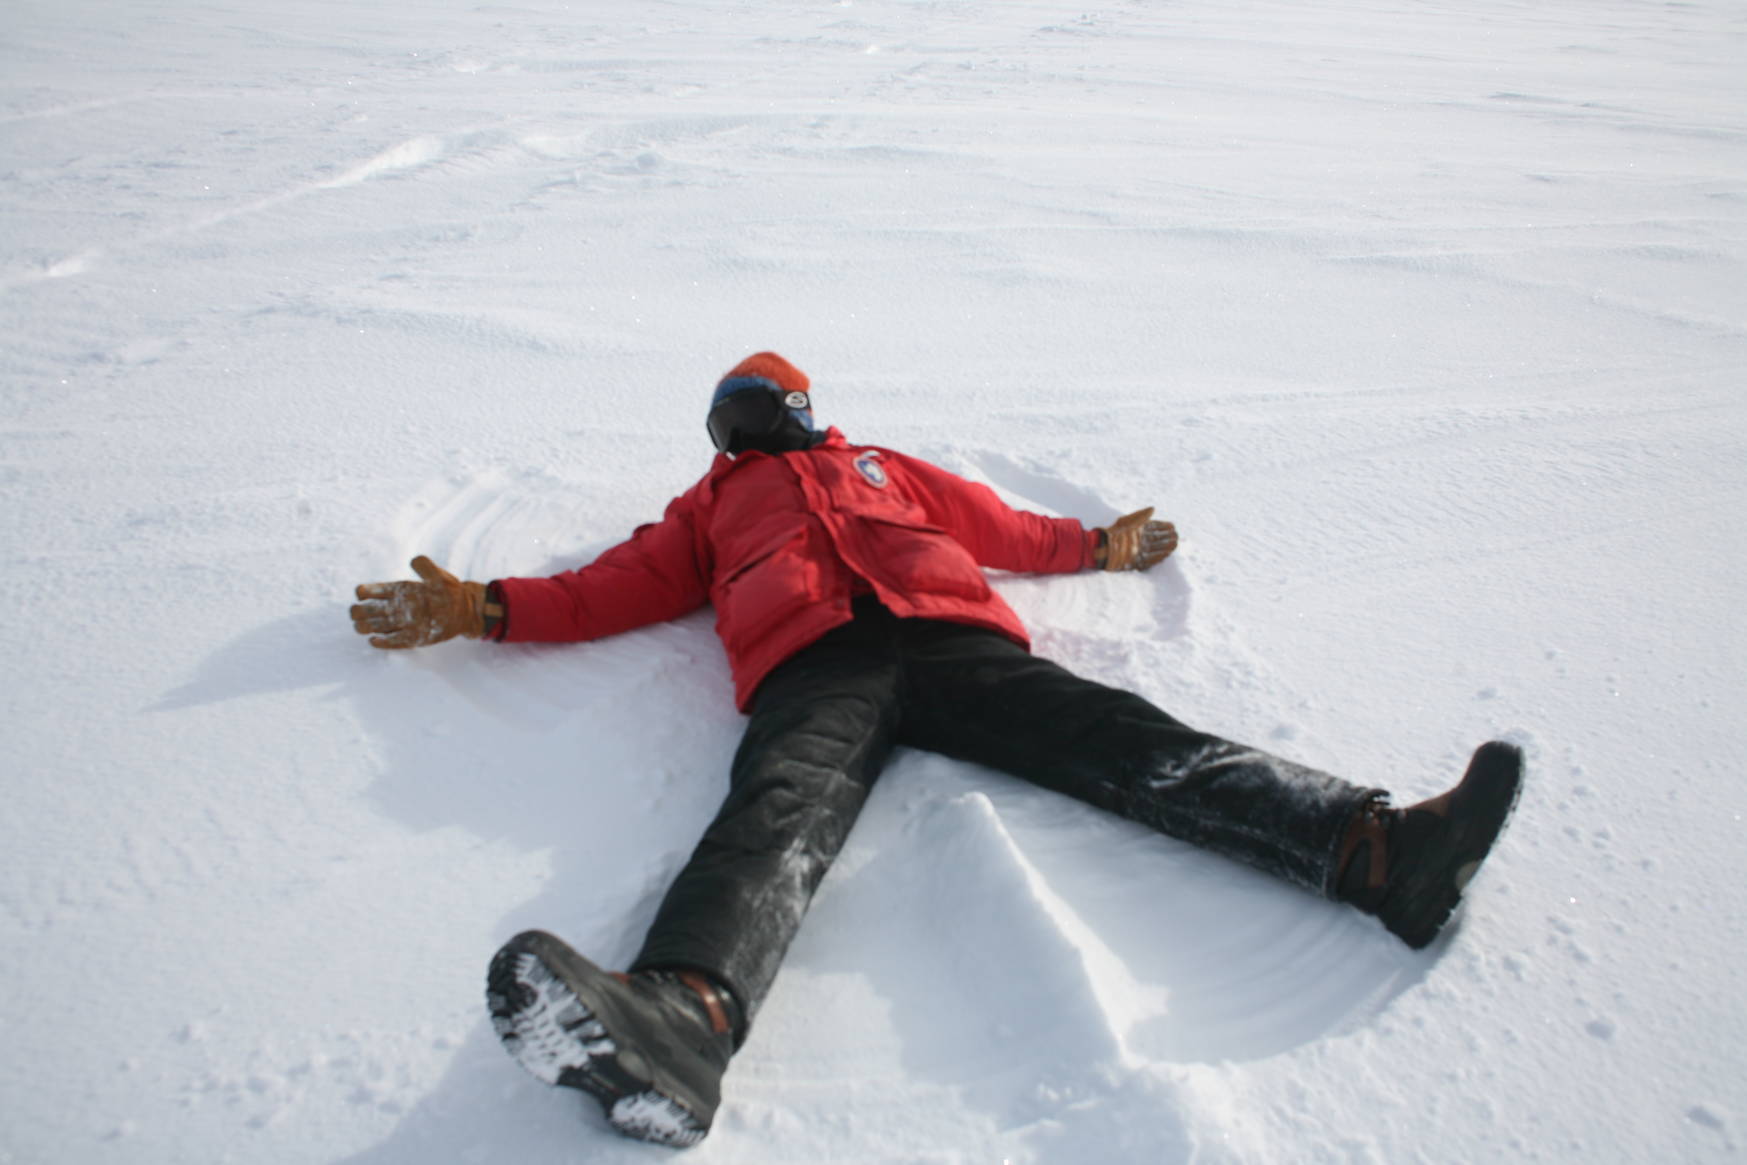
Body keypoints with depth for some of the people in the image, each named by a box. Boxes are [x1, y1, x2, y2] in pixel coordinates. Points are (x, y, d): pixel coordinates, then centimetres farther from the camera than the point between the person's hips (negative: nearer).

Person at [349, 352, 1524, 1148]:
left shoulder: (885, 467, 40)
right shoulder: (711, 505, 36)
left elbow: (998, 524, 38)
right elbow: (620, 583, 25)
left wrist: (1098, 544, 32)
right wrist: (482, 608, 14)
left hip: (952, 635, 2)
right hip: (815, 663, -2)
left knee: (1121, 736, -19)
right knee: (779, 815, -33)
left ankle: (1373, 849, -32)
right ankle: (681, 1019, -61)